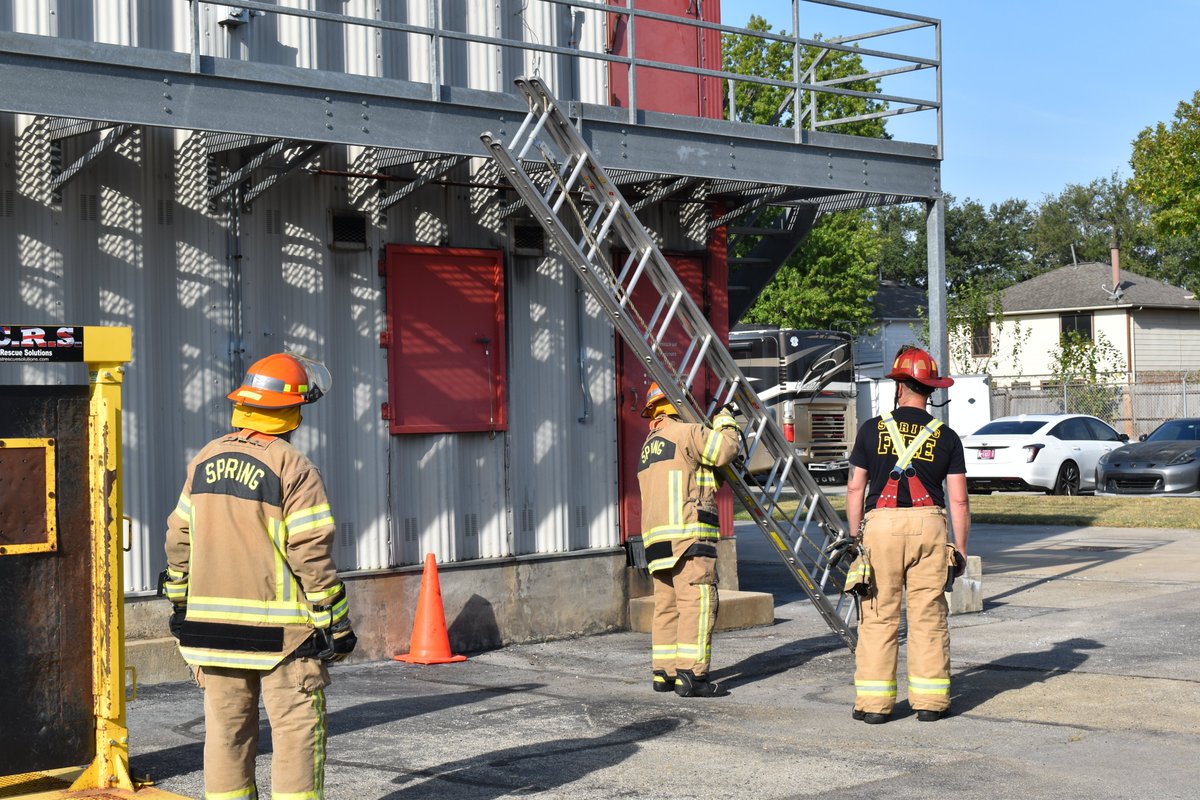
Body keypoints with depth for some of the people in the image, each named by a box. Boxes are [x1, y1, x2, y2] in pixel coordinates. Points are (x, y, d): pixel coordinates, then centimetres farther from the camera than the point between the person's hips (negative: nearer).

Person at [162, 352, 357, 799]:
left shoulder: (204, 461, 8)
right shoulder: (294, 469, -12)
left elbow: (180, 540, 13)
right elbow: (312, 556, -14)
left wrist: (181, 604, 23)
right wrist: (336, 625, -8)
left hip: (212, 623, 6)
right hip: (280, 627, -6)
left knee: (225, 725, 12)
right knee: (297, 728, 0)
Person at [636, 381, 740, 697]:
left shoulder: (649, 446, 25)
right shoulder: (686, 433, -3)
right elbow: (725, 450, -6)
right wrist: (724, 421, 12)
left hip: (657, 537, 9)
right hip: (687, 533, -9)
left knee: (667, 604, 11)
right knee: (697, 602, -11)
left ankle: (663, 673, 12)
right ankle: (691, 674, -17)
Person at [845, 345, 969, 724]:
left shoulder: (872, 429, 3)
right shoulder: (946, 436, 5)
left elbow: (855, 488, 4)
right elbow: (958, 499, 3)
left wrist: (855, 536, 12)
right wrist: (960, 548, 10)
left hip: (881, 523, -1)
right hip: (928, 524, 1)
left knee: (878, 615, 3)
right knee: (928, 616, 6)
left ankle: (873, 702, 4)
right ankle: (930, 701, 8)